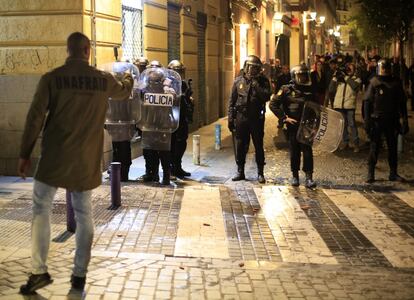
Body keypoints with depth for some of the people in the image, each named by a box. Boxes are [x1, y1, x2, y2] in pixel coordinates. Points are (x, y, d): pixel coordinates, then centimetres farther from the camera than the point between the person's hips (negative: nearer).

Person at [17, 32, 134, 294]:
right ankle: (80, 274, 14)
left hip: (56, 157, -2)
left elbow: (35, 118, -7)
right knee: (84, 213, 11)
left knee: (42, 208, 6)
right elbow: (123, 91, 25)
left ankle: (39, 271, -1)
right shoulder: (104, 80, 3)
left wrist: (25, 154, 1)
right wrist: (128, 80, 49)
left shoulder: (52, 78, -6)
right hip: (87, 160, 3)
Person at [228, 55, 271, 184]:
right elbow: (232, 101, 8)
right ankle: (240, 171, 17)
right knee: (240, 146, 5)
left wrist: (256, 85, -19)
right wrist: (230, 118, 3)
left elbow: (267, 96, -15)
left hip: (256, 118, -2)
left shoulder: (262, 81, 1)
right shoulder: (238, 81, 5)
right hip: (241, 117, 2)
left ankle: (260, 173, 10)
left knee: (259, 146, 2)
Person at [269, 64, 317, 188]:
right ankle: (295, 176, 20)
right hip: (293, 126, -2)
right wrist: (284, 118, -11)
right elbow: (273, 104, -7)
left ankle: (309, 178, -1)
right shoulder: (287, 90, -3)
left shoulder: (310, 90, 9)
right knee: (294, 152, 7)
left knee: (307, 151, -3)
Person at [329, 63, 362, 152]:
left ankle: (356, 143, 3)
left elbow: (355, 86, -16)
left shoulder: (356, 79, 6)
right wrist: (335, 77, -4)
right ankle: (345, 141, 22)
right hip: (339, 105, 3)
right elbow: (331, 89, 7)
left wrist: (346, 77, -13)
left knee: (352, 124, -5)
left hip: (349, 105, -3)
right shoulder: (339, 78, 13)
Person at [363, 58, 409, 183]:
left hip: (392, 120, 3)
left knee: (393, 147, 8)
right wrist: (367, 119, -10)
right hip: (377, 120, -3)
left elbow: (402, 102, 9)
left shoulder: (396, 83, 5)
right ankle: (371, 173, 4)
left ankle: (393, 173, 16)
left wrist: (405, 120, 3)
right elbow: (367, 101, -3)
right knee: (374, 147, -1)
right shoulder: (374, 82, -2)